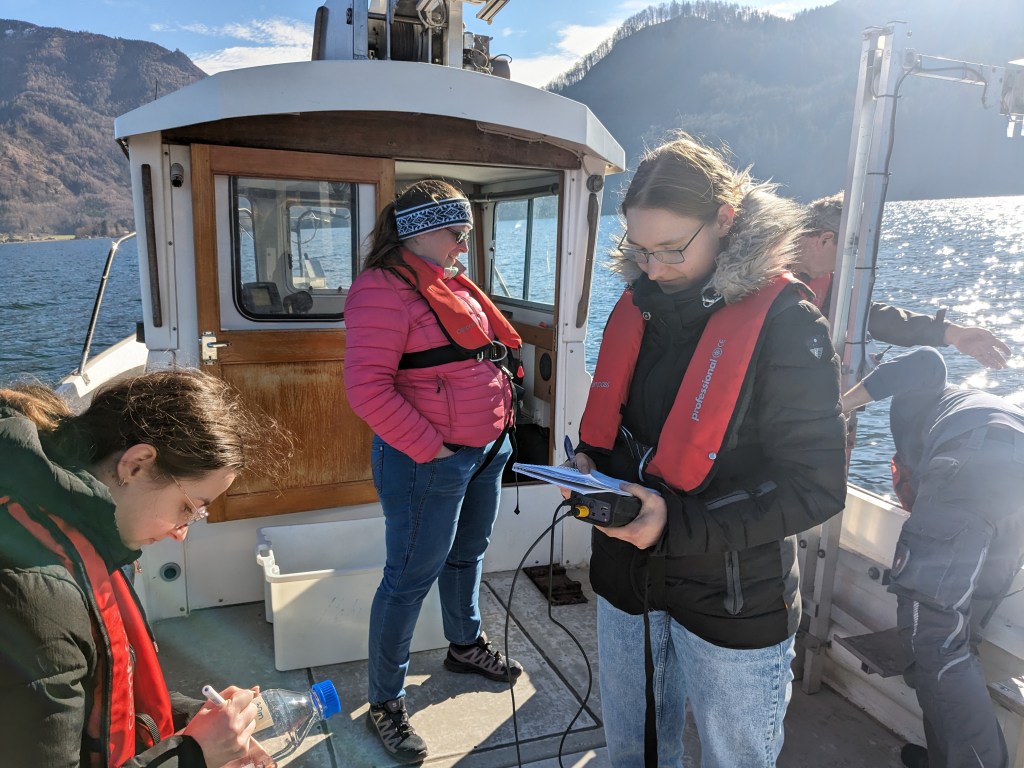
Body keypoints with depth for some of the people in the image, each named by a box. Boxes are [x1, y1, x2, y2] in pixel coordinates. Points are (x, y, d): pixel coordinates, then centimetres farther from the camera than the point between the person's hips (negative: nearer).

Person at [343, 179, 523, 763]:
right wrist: (428, 447, -20)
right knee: (412, 577, 2)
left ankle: (466, 645, 47)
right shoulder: (385, 288, -16)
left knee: (467, 554, 24)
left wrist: (498, 425, 14)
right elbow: (367, 386, -23)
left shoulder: (453, 283, 12)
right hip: (430, 459, -9)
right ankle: (385, 702, 20)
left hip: (488, 449, 9)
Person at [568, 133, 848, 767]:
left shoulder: (786, 321, -18)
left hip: (734, 603, -5)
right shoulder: (639, 307, 1)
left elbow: (817, 486, -19)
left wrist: (679, 523, -28)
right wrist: (590, 464, -8)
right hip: (627, 583, 6)